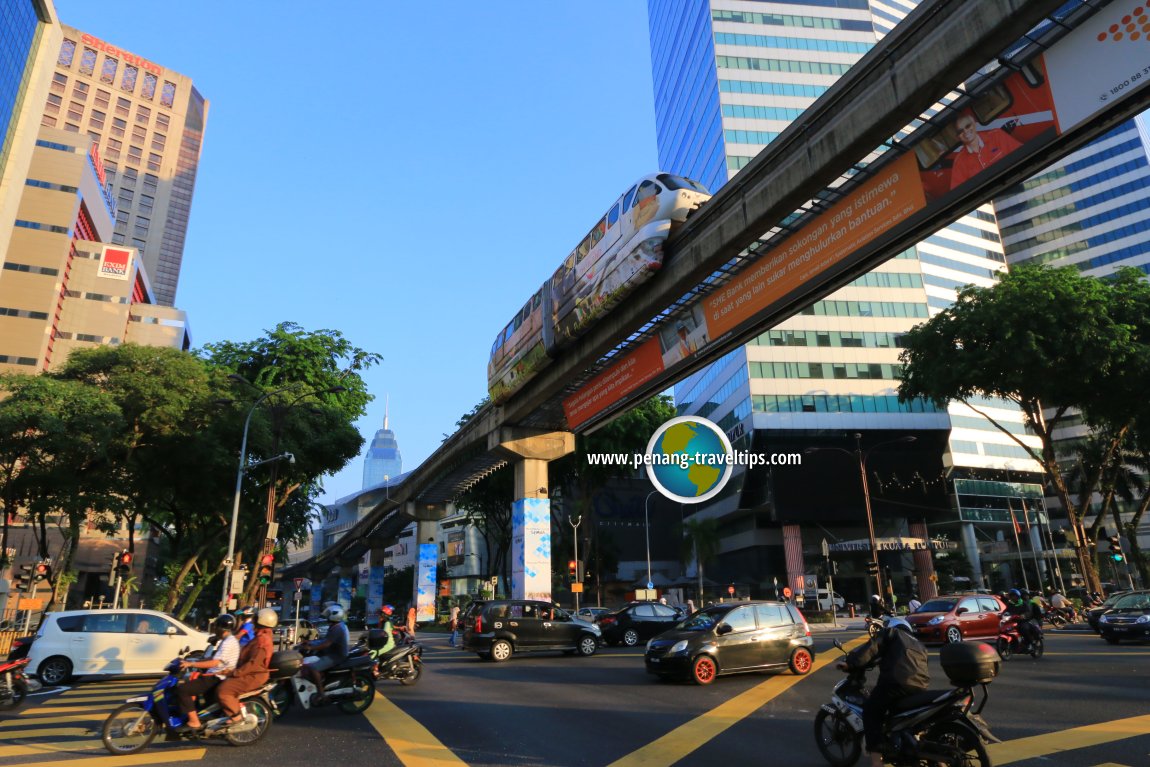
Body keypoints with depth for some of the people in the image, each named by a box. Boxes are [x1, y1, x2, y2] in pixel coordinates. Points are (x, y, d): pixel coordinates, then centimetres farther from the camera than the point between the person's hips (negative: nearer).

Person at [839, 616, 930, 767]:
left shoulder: (891, 633, 17)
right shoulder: (918, 643, 35)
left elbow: (872, 648, 0)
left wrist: (850, 663, -2)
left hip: (898, 681, -7)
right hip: (920, 684, 7)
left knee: (871, 712, 4)